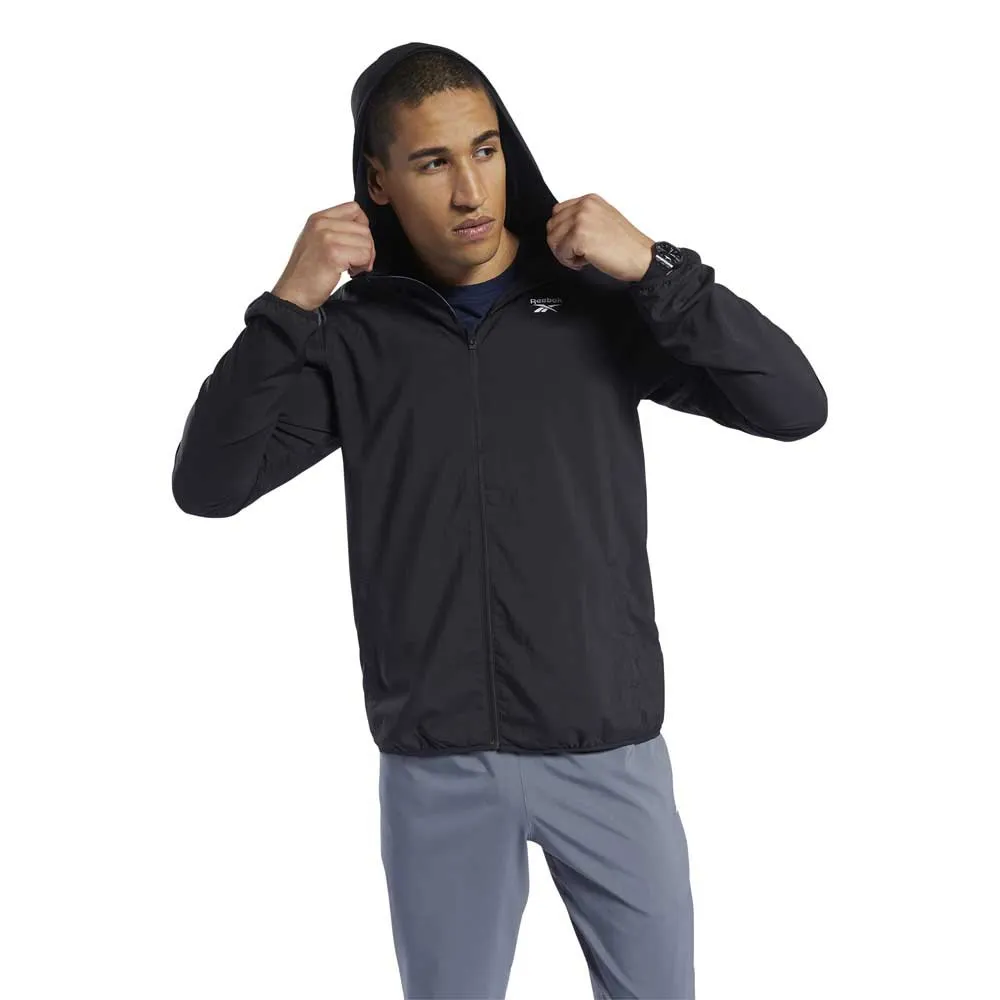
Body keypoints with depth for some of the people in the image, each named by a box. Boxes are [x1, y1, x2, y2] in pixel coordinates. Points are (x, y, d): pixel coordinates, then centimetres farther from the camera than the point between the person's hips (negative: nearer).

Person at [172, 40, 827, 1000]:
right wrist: (287, 307, -15)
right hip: (435, 764, 0)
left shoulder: (601, 301, -1)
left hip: (608, 749, 0)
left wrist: (656, 272, -18)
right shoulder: (355, 333, 2)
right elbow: (207, 485, -6)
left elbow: (796, 406, -9)